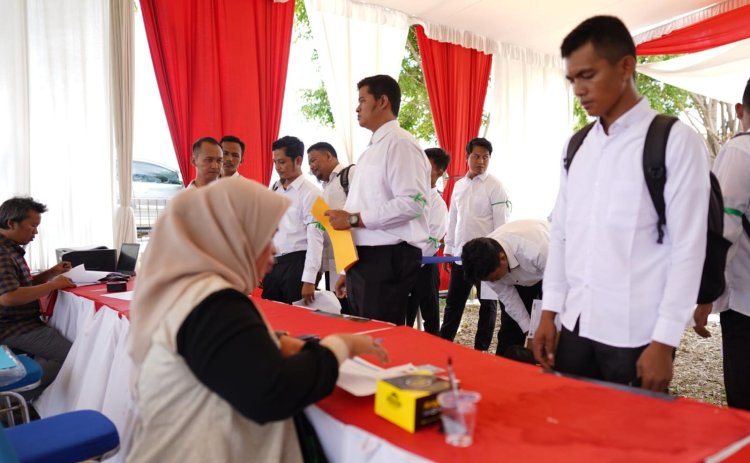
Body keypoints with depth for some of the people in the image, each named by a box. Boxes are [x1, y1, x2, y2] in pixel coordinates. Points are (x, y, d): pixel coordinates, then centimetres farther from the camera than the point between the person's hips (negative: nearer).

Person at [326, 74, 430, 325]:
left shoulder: (400, 143, -9)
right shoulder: (372, 149, 20)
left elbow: (412, 202, -22)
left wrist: (355, 219, -18)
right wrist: (349, 271, 19)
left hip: (388, 258, -9)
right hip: (364, 258, 9)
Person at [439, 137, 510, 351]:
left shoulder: (494, 186, -6)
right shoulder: (459, 185, 10)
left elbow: (501, 222, -9)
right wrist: (449, 249, 12)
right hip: (460, 254, 5)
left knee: (487, 303, 8)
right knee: (453, 301, 11)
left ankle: (481, 349, 19)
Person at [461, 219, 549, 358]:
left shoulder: (536, 249, -44)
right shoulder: (487, 265, -27)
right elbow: (507, 298, -15)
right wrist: (530, 332, -18)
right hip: (519, 277, 4)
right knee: (510, 328, -1)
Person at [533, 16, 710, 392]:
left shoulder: (676, 141, -6)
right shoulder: (575, 147, 9)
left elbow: (689, 247, -9)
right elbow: (560, 232, 10)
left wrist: (664, 341, -11)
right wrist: (549, 311, 6)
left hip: (637, 336, -4)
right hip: (576, 326, 5)